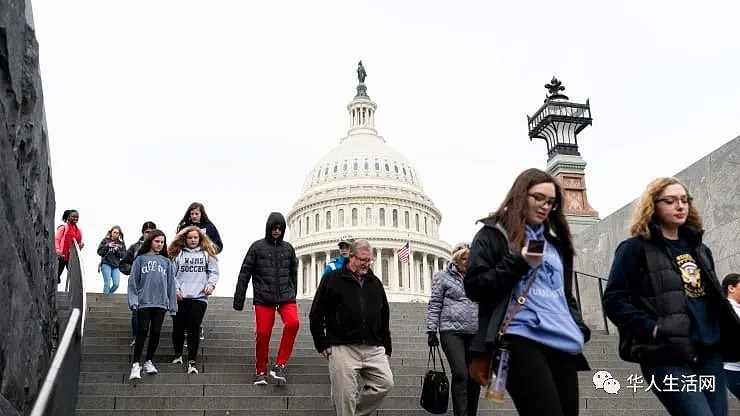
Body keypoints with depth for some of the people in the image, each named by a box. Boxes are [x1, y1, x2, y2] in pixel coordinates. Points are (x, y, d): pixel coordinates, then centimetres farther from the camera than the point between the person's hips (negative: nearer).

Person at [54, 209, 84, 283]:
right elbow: (56, 239, -8)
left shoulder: (78, 230, 14)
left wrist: (81, 245, -1)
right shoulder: (63, 227, -3)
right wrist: (57, 250, -21)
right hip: (62, 256, -5)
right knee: (56, 277, -3)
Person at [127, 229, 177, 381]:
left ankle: (148, 361, 19)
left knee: (156, 332, 4)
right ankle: (136, 365, -9)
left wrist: (173, 305, 7)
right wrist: (133, 301, -6)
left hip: (161, 302, 3)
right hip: (144, 301, -3)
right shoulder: (140, 259, 6)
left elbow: (171, 284, 11)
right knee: (143, 331, -10)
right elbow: (133, 281, 3)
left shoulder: (166, 262, 12)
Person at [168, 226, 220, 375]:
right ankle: (178, 355, 28)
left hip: (199, 296, -1)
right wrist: (175, 289, -5)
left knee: (193, 328, -7)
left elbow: (214, 271, 9)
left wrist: (211, 284, -7)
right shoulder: (177, 253, 7)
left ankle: (192, 361, -6)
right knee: (178, 327, 3)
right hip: (180, 297, 1)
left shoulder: (207, 253, 9)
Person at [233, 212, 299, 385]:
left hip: (286, 296, 2)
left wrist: (293, 296, 21)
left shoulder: (288, 248, 12)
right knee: (263, 333, -3)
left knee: (292, 323, -22)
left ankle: (279, 365, -12)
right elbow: (245, 273, 4)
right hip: (263, 298, -2)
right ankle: (260, 371, 16)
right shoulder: (257, 247, 4)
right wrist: (238, 299, 2)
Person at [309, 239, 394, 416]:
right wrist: (322, 345, -2)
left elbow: (384, 318, 20)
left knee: (385, 383, -9)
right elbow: (316, 315, 3)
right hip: (343, 348, -4)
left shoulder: (375, 283, 16)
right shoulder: (333, 279, 3)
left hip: (374, 348, 4)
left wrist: (386, 348, 15)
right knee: (345, 396, -4)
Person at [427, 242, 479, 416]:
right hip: (452, 331, -4)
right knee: (460, 374, -16)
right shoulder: (444, 276, 4)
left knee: (474, 376, 4)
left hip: (475, 333, 4)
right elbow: (434, 305, 1)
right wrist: (431, 330, -6)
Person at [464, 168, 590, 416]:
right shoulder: (494, 234, 7)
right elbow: (473, 287, -2)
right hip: (521, 339, -7)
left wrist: (578, 328, 12)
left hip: (563, 344, 7)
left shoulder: (555, 241, 25)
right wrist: (519, 263, -11)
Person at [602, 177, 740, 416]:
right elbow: (613, 300, -7)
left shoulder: (699, 249, 20)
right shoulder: (635, 249, -1)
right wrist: (651, 328, -19)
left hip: (709, 354, 7)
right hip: (667, 357, -7)